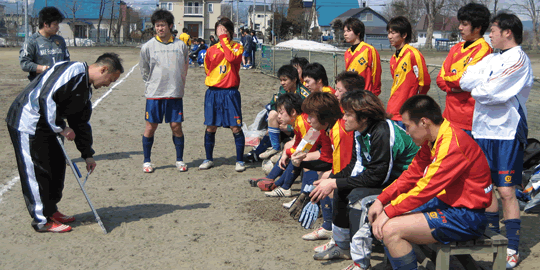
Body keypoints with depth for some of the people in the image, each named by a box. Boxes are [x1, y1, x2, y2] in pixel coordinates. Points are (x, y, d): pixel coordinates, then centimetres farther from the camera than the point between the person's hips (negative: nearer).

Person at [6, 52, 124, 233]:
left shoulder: (85, 88, 13)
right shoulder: (73, 71, -18)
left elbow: (82, 123, 19)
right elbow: (47, 97, -27)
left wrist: (87, 154, 18)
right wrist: (61, 128, -20)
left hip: (43, 125, 10)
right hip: (27, 123, -10)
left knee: (57, 164, 13)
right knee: (37, 172, -5)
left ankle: (51, 211, 26)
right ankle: (42, 221, 4)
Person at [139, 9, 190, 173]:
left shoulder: (181, 45, 3)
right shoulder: (148, 46, 1)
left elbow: (185, 67, 14)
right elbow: (144, 70, 11)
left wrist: (179, 85, 11)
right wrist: (151, 85, 9)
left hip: (175, 93, 1)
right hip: (154, 93, 0)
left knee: (176, 126, 2)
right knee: (150, 127, 3)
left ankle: (180, 160, 16)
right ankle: (147, 161, 15)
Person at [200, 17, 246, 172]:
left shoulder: (237, 47, 0)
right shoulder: (211, 50, 9)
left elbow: (231, 58, -22)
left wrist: (224, 39, -17)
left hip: (230, 92, -3)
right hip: (212, 92, 3)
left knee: (235, 127, -4)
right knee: (210, 127, 7)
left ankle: (240, 160, 9)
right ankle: (209, 159, 22)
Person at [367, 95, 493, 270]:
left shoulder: (452, 144, -24)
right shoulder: (433, 140, 7)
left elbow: (426, 189, -25)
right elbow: (412, 175, 9)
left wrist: (389, 212, -19)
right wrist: (381, 201, 1)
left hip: (467, 217, -10)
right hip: (447, 202, 10)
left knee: (390, 229, -20)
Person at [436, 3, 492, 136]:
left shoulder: (483, 49, -9)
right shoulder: (456, 48, 15)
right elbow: (440, 79, 11)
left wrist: (448, 77, 1)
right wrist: (453, 87, -8)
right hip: (450, 115, 7)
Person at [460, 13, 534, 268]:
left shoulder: (518, 59, -9)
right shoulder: (491, 58, 15)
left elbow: (492, 92, -19)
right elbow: (465, 81, 4)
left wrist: (476, 89, -1)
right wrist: (486, 84, -10)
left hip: (507, 132, -8)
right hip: (483, 129, 8)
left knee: (506, 191, -6)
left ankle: (512, 249, 2)